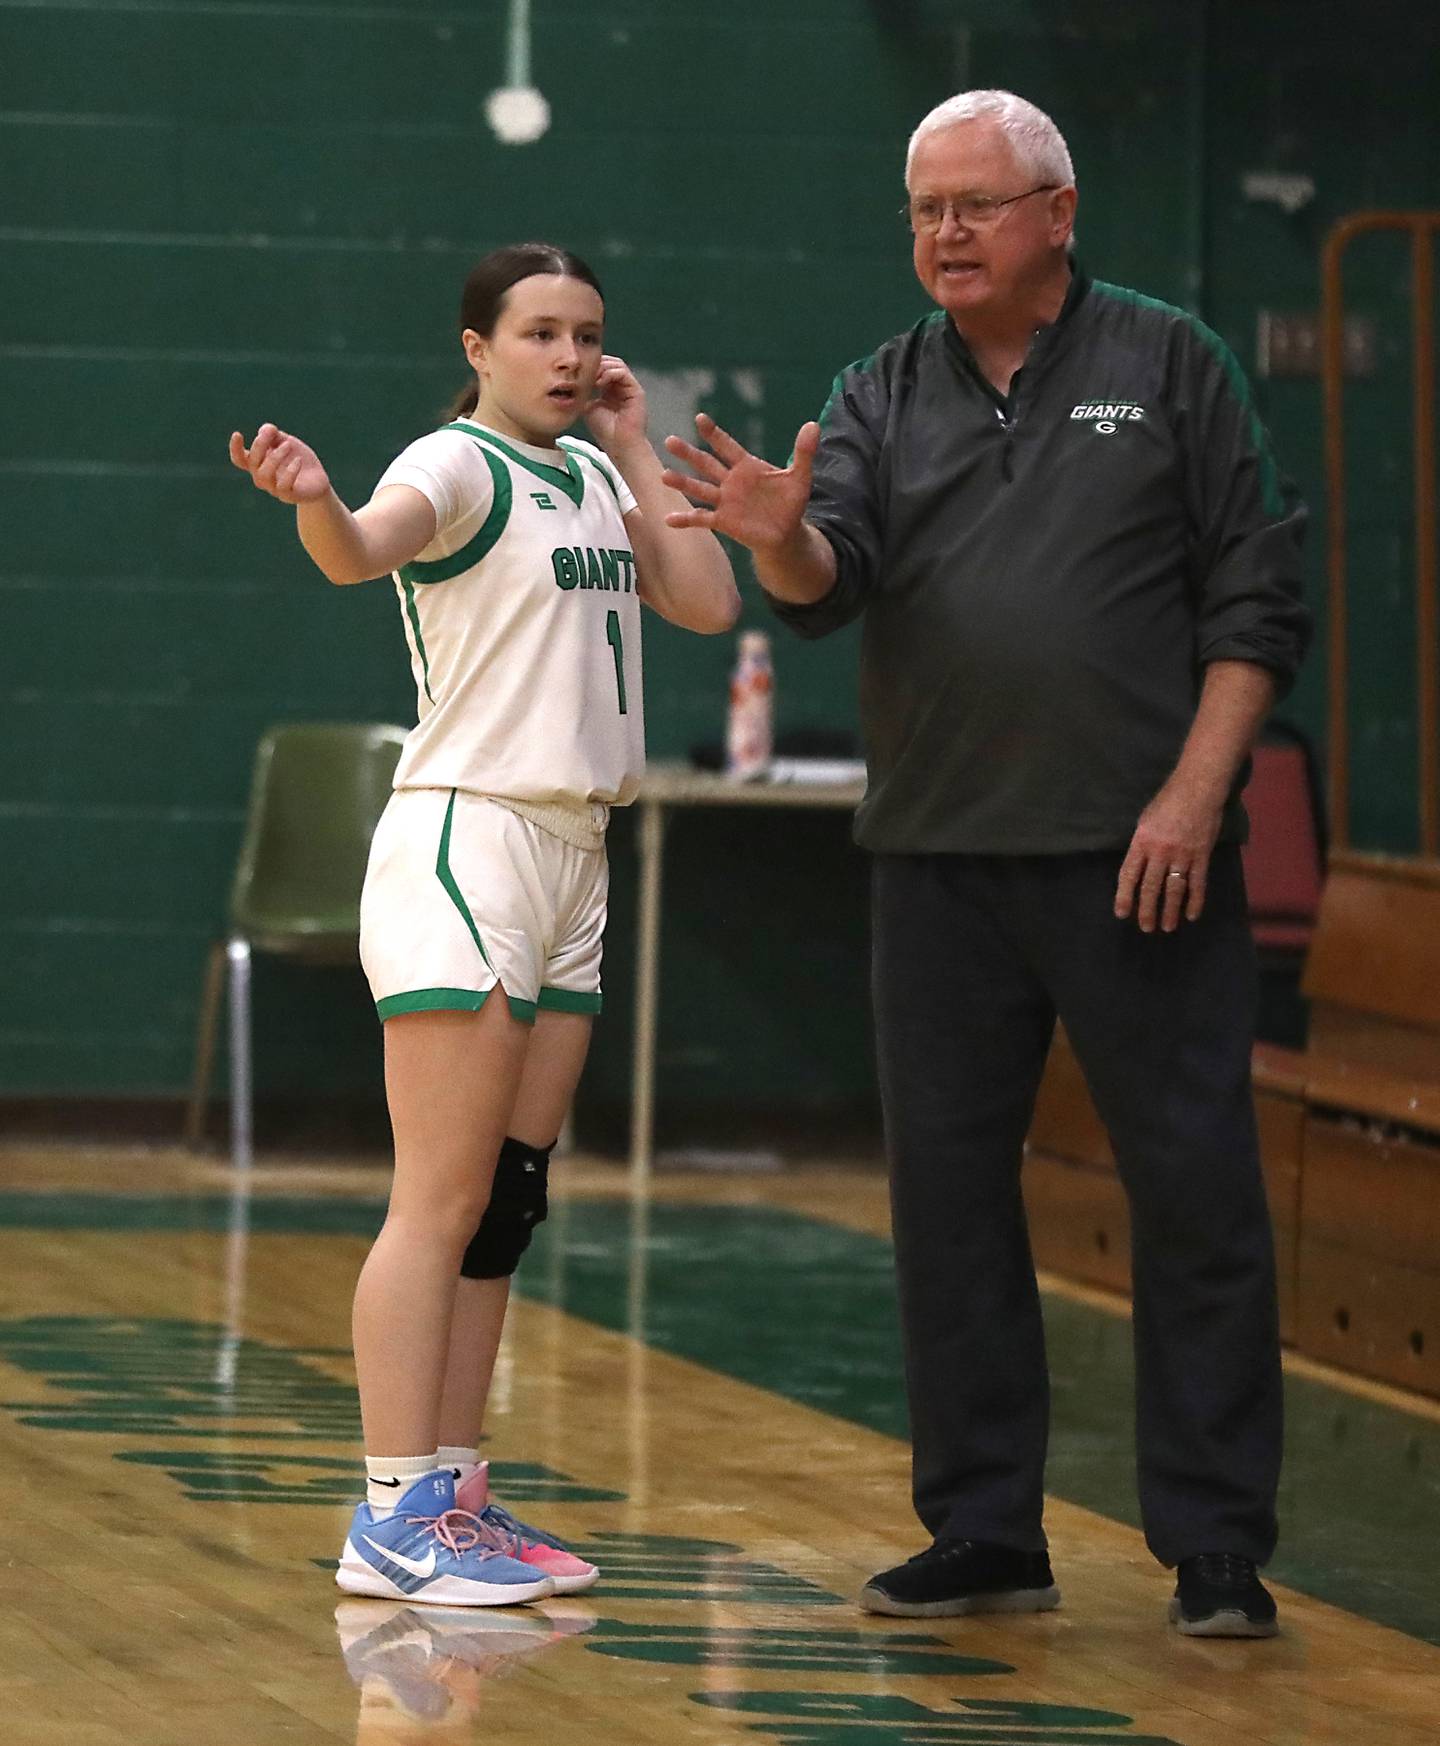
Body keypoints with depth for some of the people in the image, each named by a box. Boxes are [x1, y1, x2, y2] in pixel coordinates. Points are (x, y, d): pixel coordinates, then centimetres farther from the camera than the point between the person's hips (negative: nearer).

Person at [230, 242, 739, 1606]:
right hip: (462, 842, -8)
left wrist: (633, 451, 7)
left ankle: (454, 1496, 14)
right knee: (441, 1201, -10)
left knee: (507, 1200, 9)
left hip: (570, 857, 8)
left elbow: (707, 602, 7)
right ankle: (393, 1519, -11)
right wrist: (313, 502, -52)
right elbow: (362, 550, -30)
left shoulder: (591, 477, 15)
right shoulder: (457, 467, -9)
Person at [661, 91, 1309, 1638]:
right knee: (946, 1190, 6)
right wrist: (784, 538, -28)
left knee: (1193, 1187, -4)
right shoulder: (882, 397, 11)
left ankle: (1215, 1549, 1)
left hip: (1138, 856, -4)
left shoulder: (1168, 366, 3)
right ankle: (984, 1535, 15)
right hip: (939, 859, 4)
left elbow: (1256, 596, 0)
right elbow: (828, 581, -4)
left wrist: (1195, 790, -10)